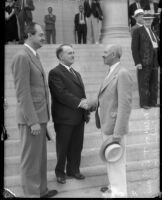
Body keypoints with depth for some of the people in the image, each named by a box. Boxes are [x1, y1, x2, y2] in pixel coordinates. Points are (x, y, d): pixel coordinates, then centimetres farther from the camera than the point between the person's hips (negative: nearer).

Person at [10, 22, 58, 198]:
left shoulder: (34, 56, 13)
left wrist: (42, 117, 13)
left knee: (40, 156, 19)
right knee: (30, 159, 3)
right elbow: (23, 93, -19)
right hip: (31, 117, -9)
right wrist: (32, 121, -20)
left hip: (39, 115, 9)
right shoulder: (22, 57, -15)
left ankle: (41, 190, 34)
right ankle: (31, 193, 17)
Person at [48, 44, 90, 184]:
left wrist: (86, 111, 9)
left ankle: (73, 170, 30)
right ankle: (60, 172, 24)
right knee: (63, 147, 8)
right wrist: (79, 103, -22)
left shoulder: (76, 73, 19)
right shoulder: (55, 73, -9)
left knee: (77, 146, 14)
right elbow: (61, 94, -20)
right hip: (64, 118, -7)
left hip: (79, 117, 7)